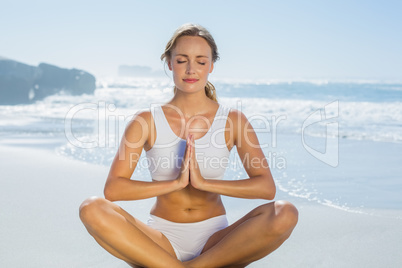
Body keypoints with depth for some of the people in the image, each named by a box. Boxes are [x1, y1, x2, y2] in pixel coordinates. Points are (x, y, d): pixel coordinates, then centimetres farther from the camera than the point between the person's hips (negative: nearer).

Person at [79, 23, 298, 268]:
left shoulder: (233, 120, 0)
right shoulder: (147, 121, -1)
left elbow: (267, 187, -11)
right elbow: (113, 188, -12)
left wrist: (204, 182, -20)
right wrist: (175, 183, -20)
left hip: (215, 239, 0)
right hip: (162, 239, 0)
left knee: (285, 214, -27)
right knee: (92, 209, -27)